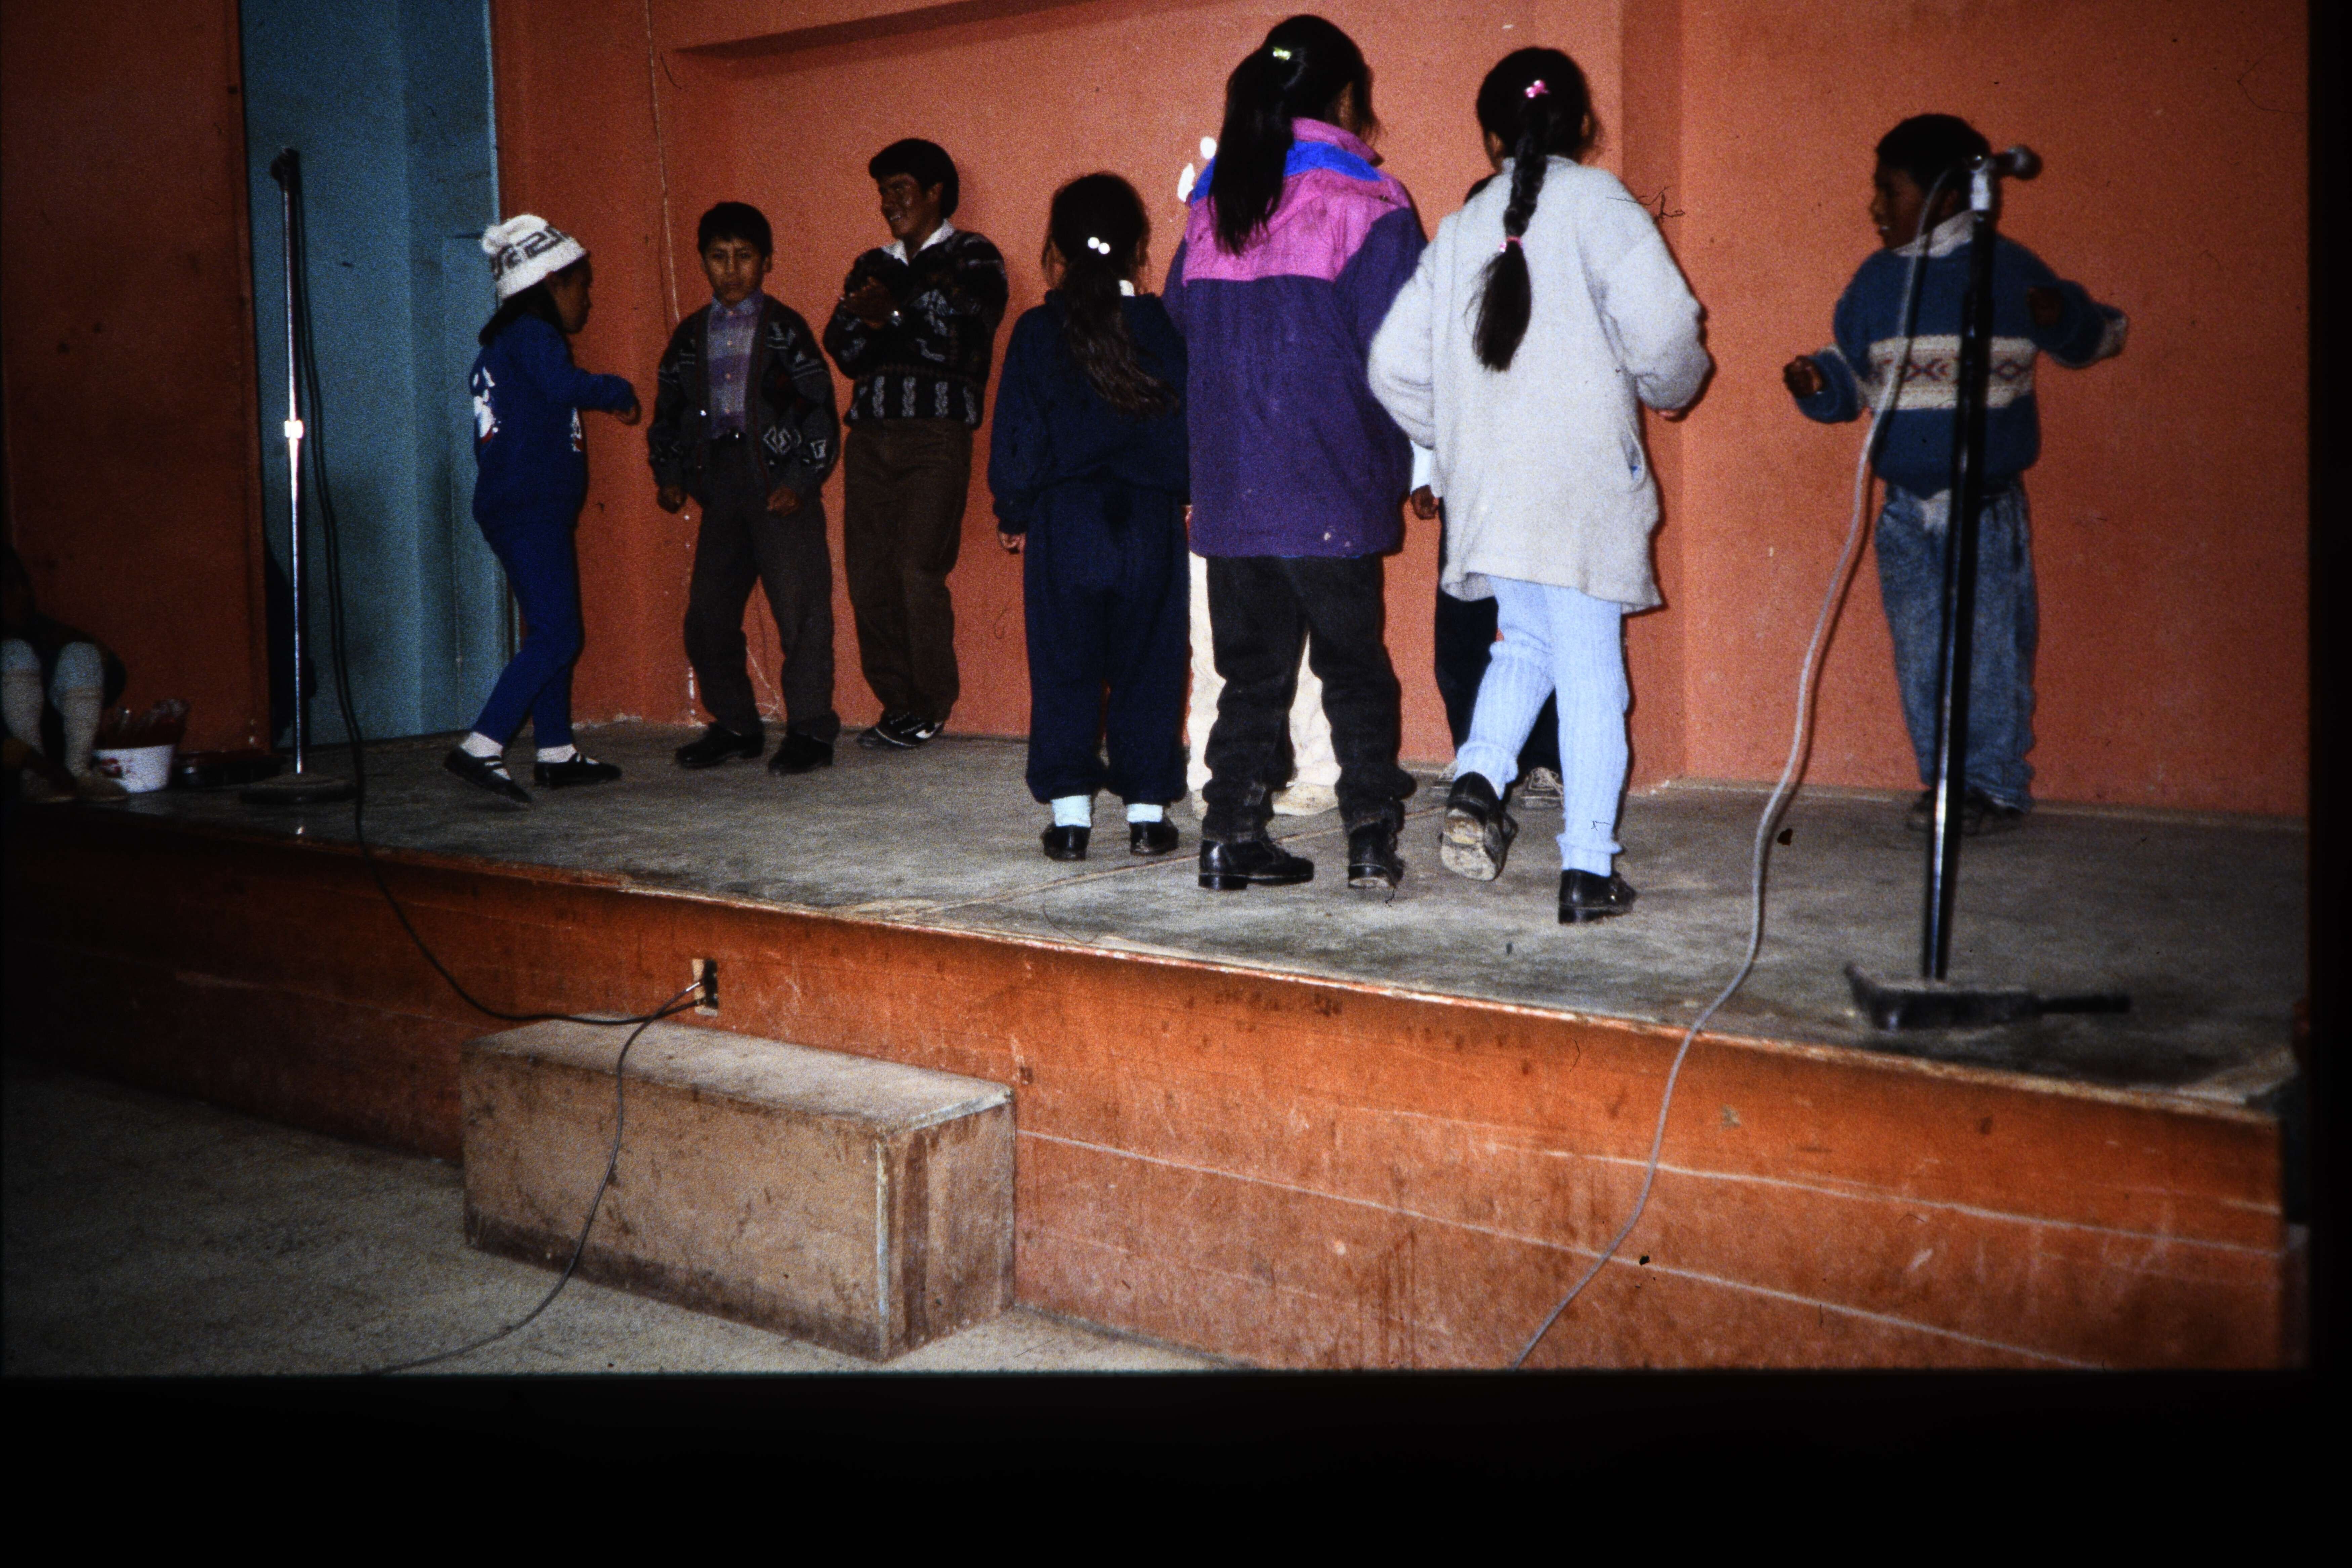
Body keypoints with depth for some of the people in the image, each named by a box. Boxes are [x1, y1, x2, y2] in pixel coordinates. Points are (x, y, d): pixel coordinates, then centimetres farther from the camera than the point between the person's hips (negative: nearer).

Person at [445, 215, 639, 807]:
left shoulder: (502, 343, 22)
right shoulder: (532, 334, -9)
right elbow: (564, 383, -28)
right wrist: (619, 391, -12)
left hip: (514, 507, 11)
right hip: (531, 508, -11)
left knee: (550, 630, 15)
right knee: (555, 635, -14)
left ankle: (556, 753, 20)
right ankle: (480, 749, -19)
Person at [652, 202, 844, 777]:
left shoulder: (786, 329, 2)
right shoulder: (691, 336, 15)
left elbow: (820, 411, -2)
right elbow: (669, 413, 21)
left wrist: (800, 481, -11)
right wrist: (669, 476, 8)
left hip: (782, 489, -5)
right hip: (720, 490, 5)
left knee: (800, 610, -7)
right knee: (707, 617, 5)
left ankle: (810, 729, 2)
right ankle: (735, 727, 19)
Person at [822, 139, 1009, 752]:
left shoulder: (973, 259, 9)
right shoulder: (872, 267, 24)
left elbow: (961, 336, -10)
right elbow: (843, 348, 11)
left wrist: (892, 316, -7)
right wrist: (865, 319, -8)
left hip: (936, 432, -5)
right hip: (870, 432, 5)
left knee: (919, 568, -12)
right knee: (867, 571, -1)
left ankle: (930, 707, 0)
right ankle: (896, 701, 8)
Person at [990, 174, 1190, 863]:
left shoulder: (1037, 333, -3)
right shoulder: (1165, 329, -1)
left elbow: (1016, 440, -1)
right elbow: (1192, 429, 2)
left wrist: (1014, 515, 11)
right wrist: (1183, 494, 16)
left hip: (1064, 526, -1)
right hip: (1151, 523, 1)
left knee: (1064, 671, 7)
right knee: (1149, 669, 8)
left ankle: (1070, 813, 5)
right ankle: (1148, 811, 9)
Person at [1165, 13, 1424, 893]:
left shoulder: (1211, 208, 10)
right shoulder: (1365, 206, -5)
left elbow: (1180, 323, 15)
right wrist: (1413, 460, 4)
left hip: (1228, 487, 4)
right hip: (1332, 488, -4)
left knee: (1252, 668, 12)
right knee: (1354, 665, 7)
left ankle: (1232, 838, 11)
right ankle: (1372, 840, 5)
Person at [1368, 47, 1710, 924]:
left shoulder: (1462, 228, 11)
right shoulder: (1596, 203, -1)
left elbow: (1395, 364, 8)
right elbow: (1663, 331, -13)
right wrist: (1670, 388, 9)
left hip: (1485, 485, 4)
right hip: (1582, 480, -4)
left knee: (1525, 642, 21)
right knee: (1589, 669, 2)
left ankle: (1478, 779, -3)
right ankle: (1587, 869, 3)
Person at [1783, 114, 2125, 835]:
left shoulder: (2009, 270, -3)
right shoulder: (1875, 280, 7)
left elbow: (2099, 336, 7)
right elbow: (1853, 375, 16)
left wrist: (2064, 316, -15)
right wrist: (1817, 380, -6)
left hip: (1987, 506, -4)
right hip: (1906, 509, 4)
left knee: (1992, 648, 0)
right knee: (1920, 654, 8)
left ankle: (1998, 783, 12)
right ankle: (1944, 778, 21)